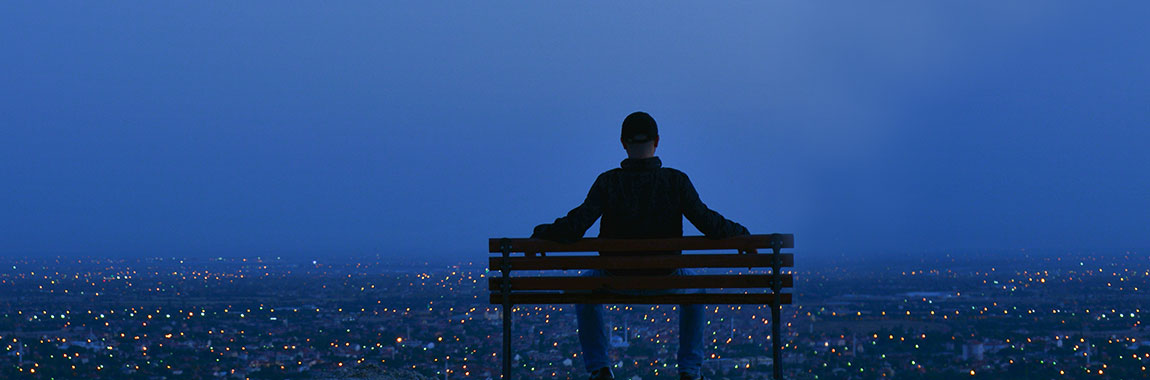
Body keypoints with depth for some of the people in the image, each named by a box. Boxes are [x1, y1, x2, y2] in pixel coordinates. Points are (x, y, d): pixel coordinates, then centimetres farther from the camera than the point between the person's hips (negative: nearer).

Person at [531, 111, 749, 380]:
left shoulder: (608, 182, -14)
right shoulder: (676, 181, -13)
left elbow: (575, 227, -18)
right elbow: (708, 223, -15)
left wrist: (542, 232, 1)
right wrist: (738, 232, 6)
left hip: (616, 282, 0)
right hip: (664, 282, 1)